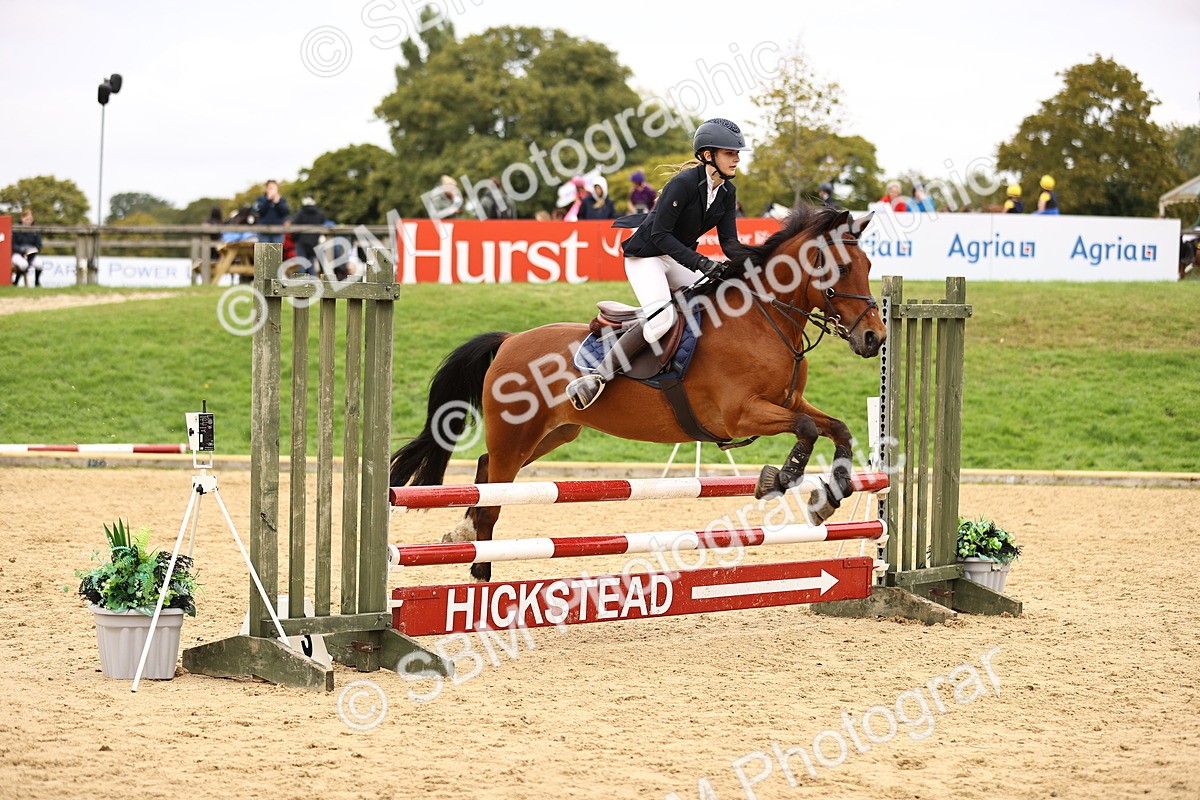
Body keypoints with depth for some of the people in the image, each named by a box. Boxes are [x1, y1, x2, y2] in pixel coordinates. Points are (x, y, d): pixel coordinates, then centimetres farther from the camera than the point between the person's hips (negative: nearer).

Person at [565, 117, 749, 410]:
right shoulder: (684, 183, -23)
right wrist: (701, 264, -31)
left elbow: (729, 240, 0)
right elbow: (660, 235, -24)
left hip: (679, 259, 9)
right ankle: (597, 376, -29)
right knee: (662, 318, -31)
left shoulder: (727, 192, 1)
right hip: (646, 257, -9)